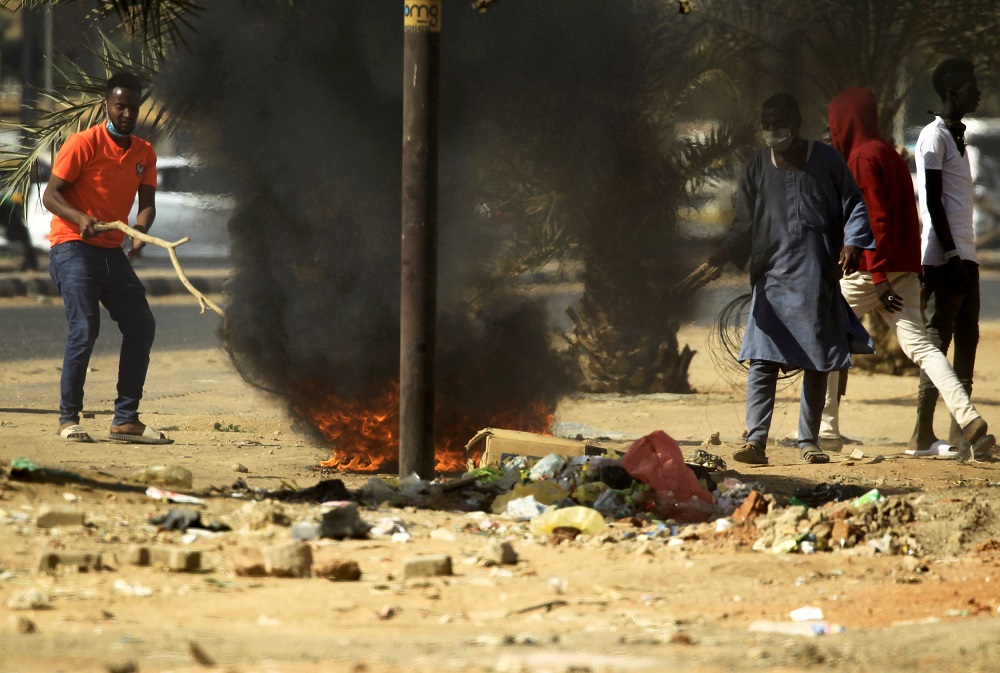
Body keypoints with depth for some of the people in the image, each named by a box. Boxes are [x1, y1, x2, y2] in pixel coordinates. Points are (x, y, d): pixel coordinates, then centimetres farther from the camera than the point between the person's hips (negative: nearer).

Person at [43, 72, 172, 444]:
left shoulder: (144, 153, 10)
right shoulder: (83, 144, -8)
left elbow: (147, 203, 3)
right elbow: (51, 194, -12)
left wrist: (141, 227, -20)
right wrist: (80, 219, -31)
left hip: (112, 251, 7)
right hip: (72, 247, -7)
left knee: (141, 326, 2)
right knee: (85, 327, -18)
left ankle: (126, 419, 7)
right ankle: (68, 419, -9)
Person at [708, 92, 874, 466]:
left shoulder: (826, 161, 4)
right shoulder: (757, 167, 10)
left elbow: (854, 205, 7)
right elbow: (744, 225, 12)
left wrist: (852, 243, -10)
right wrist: (723, 255, -5)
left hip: (819, 279, 0)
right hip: (772, 277, 0)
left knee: (817, 363, 6)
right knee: (762, 358, -13)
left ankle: (808, 442, 15)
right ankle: (756, 440, -17)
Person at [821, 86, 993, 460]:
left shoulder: (863, 158, -9)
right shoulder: (890, 155, 18)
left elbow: (874, 219, -17)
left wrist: (879, 280, -20)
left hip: (870, 272, -8)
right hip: (906, 270, 8)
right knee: (920, 347, -1)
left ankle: (825, 429, 8)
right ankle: (968, 419, -19)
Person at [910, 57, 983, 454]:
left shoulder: (956, 136, 19)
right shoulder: (934, 137, -10)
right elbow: (933, 201, -16)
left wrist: (965, 256, 18)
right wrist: (950, 254, -20)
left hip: (963, 255, 10)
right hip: (944, 257, -10)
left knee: (967, 338, 9)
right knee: (938, 339, -10)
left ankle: (959, 430, 12)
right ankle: (923, 433, -10)